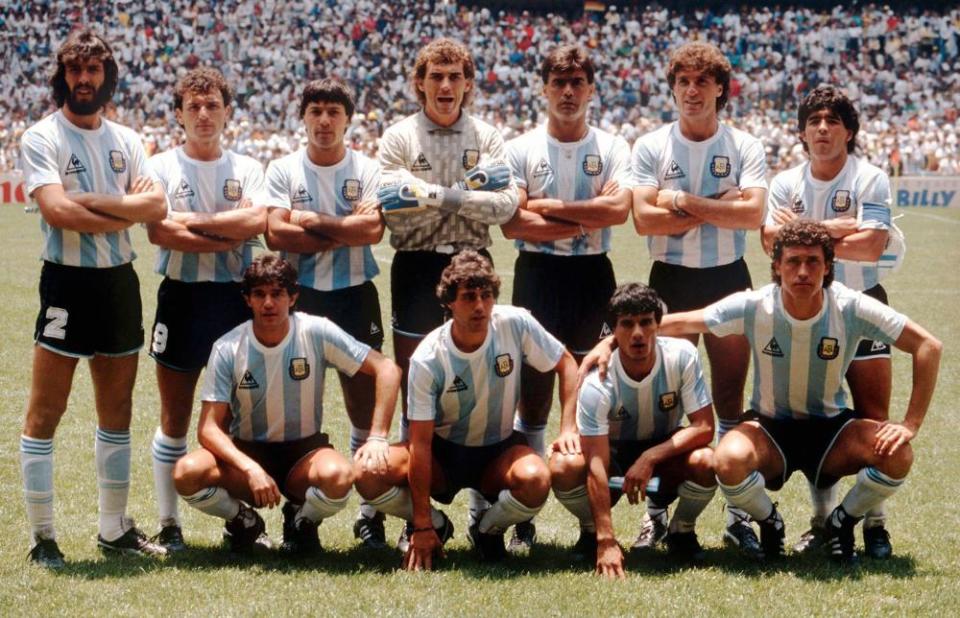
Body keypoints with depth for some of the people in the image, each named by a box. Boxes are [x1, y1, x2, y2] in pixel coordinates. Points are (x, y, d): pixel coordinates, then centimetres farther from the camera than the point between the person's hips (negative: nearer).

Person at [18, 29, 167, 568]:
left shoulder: (126, 141, 11)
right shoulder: (41, 139, -5)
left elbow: (156, 205, -4)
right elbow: (58, 211, -20)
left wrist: (94, 202, -16)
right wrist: (126, 212, -10)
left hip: (120, 280, 6)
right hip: (68, 281, -6)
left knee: (118, 411, 12)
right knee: (46, 412, -5)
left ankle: (115, 529, 21)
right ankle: (43, 537, 3)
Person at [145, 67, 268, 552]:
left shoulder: (246, 169, 9)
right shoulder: (162, 167, 3)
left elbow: (256, 221, -10)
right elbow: (160, 232, -13)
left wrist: (192, 221, -11)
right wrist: (227, 237, -12)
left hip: (236, 296, 2)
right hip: (181, 295, -2)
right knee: (175, 416, 3)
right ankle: (168, 523, 9)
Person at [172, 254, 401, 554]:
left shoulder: (316, 333, -12)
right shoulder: (228, 349, -11)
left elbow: (387, 370, -9)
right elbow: (209, 428, -14)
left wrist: (378, 438, -18)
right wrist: (251, 470, -31)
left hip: (304, 450, 0)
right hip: (246, 451, 1)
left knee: (339, 476, -36)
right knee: (187, 473, -30)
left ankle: (302, 521, 1)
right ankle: (243, 521, 3)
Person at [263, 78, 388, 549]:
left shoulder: (367, 170, 2)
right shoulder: (283, 170, 2)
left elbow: (373, 228, -13)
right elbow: (276, 234, -11)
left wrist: (314, 220, -13)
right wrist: (343, 235, -11)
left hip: (355, 296, 0)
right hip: (299, 297, 0)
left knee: (364, 401, 1)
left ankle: (371, 511, 10)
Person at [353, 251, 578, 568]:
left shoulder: (515, 324, -18)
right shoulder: (428, 359, -21)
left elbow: (566, 365, -2)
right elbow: (420, 441, -19)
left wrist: (568, 428, -15)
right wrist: (422, 526, -20)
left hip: (500, 449, 1)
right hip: (443, 451, 0)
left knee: (535, 480, -35)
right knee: (368, 474, -27)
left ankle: (488, 528, 0)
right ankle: (436, 525, 4)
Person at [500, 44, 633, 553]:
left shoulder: (613, 148, 5)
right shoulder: (521, 150, 3)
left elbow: (618, 209, -13)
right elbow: (512, 224, -9)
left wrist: (548, 207, -10)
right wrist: (587, 218, -11)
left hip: (592, 276, 1)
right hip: (538, 274, -1)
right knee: (533, 393, -2)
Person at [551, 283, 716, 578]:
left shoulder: (682, 356, -22)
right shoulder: (597, 382, -27)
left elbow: (704, 428, -21)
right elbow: (597, 465, -32)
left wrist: (650, 458, -32)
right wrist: (606, 542, -38)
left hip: (666, 451, 1)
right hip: (614, 453, -1)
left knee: (704, 461, -33)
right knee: (563, 466, -32)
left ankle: (681, 531, -1)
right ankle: (592, 532, 1)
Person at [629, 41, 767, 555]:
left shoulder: (744, 147, 2)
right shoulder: (651, 147, 1)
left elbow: (753, 214, -13)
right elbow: (644, 219, -12)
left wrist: (685, 201, -15)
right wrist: (718, 207, -13)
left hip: (728, 279, 0)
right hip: (671, 280, 0)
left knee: (731, 398, 4)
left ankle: (739, 514, 9)